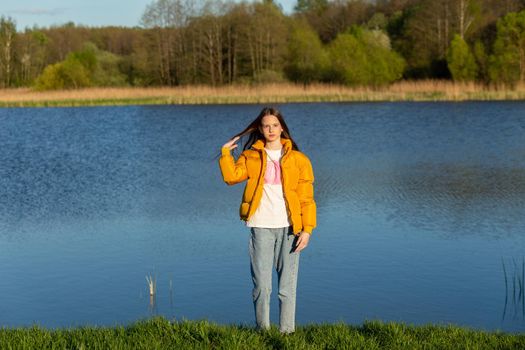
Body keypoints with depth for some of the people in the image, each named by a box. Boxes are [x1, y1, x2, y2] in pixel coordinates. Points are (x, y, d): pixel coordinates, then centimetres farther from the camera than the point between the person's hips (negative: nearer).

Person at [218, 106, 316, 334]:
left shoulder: (297, 159, 7)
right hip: (261, 227, 0)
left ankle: (287, 331, 9)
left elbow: (306, 197, 4)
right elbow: (232, 177, -6)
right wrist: (225, 152, -5)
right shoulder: (251, 157, 11)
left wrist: (307, 229, -4)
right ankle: (262, 330, 9)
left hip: (288, 227, 0)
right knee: (261, 285, -2)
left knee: (287, 285, 2)